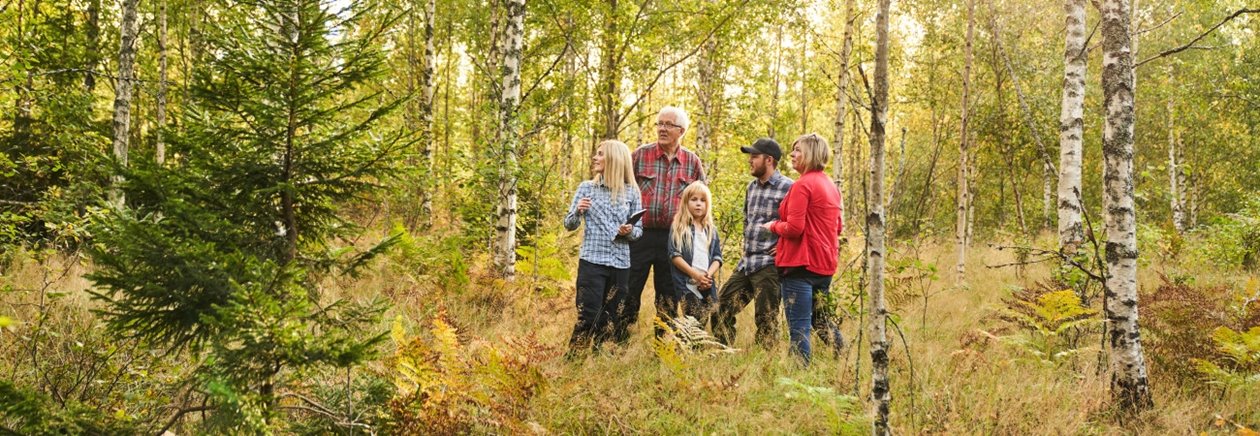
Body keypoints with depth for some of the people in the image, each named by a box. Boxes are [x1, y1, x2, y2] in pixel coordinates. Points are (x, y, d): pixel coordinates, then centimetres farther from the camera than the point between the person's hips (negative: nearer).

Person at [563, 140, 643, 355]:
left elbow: (639, 229, 7)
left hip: (620, 264, 2)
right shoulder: (586, 187, 4)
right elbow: (569, 225, 6)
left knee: (610, 319, 9)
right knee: (587, 316, -8)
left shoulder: (631, 192, 5)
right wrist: (578, 211, -14)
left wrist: (629, 231, -15)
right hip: (592, 261, -2)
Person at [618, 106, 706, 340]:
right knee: (629, 292, -1)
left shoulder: (692, 162, 6)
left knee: (668, 297, 9)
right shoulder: (640, 155, 1)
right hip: (640, 234, -1)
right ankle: (620, 342, 7)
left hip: (675, 239, 2)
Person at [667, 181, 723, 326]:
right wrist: (696, 275, -13)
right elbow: (674, 255, -6)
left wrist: (709, 275, -9)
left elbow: (717, 257, 11)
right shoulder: (678, 227, 3)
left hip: (707, 286, 5)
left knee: (703, 323, 3)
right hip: (687, 285, -5)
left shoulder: (711, 230, 17)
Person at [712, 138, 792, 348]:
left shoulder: (787, 188, -12)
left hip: (769, 265, -9)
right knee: (722, 308, 11)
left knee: (766, 320, -1)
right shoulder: (752, 187, 15)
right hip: (746, 263, 9)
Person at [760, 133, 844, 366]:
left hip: (801, 264, -9)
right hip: (825, 263, 9)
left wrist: (773, 226, -2)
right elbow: (838, 226, 21)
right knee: (822, 321, 23)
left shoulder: (802, 185, -14)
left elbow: (794, 228, -19)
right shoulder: (830, 185, 14)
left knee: (799, 328, -6)